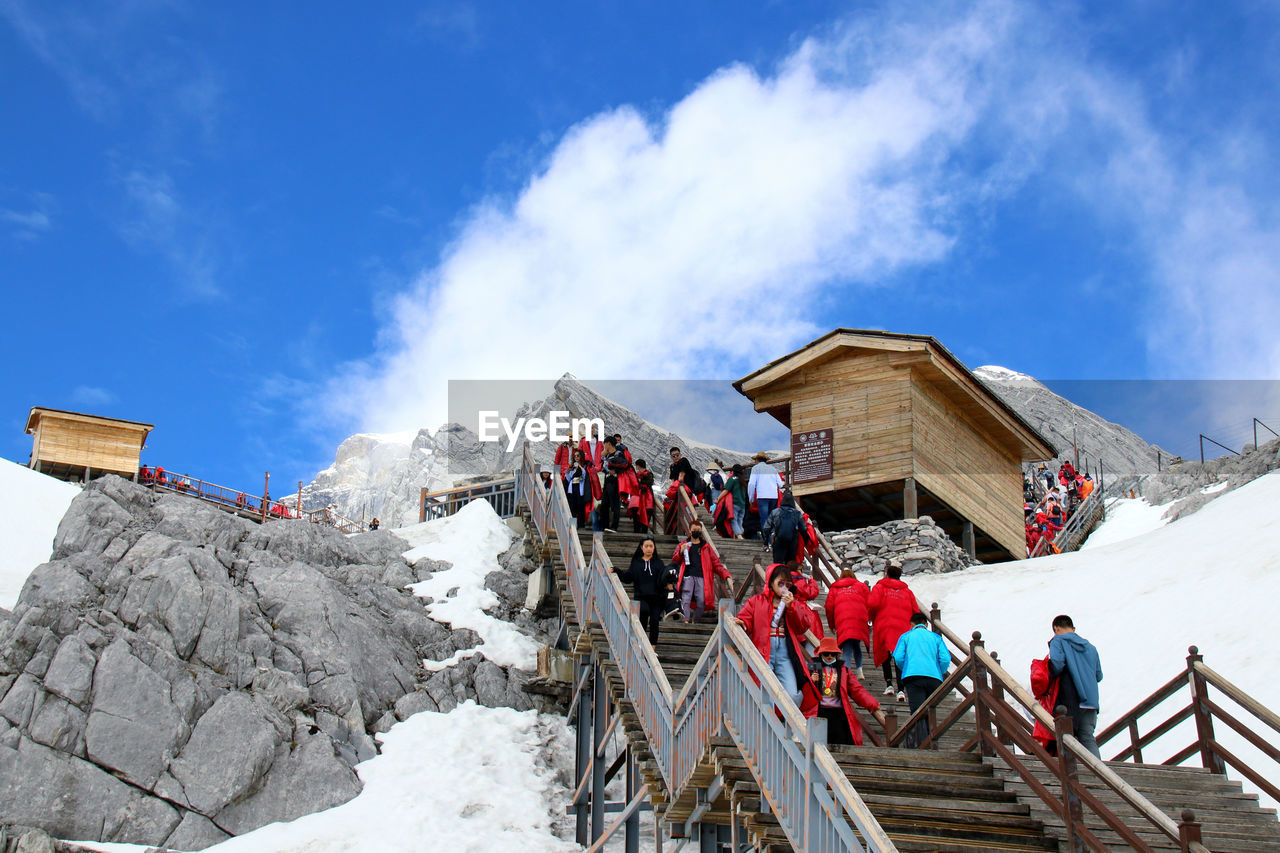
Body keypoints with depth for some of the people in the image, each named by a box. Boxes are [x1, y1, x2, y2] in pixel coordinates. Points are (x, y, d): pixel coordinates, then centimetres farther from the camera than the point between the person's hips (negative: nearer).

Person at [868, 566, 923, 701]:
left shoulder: (879, 587, 10)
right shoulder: (907, 591, 19)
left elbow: (872, 603, -6)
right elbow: (916, 612, 13)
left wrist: (871, 618, 11)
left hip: (884, 625, -2)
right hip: (903, 628, 2)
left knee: (885, 656, 12)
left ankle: (889, 684, -3)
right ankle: (901, 690, -15)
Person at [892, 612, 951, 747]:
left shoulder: (906, 636, 17)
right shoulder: (936, 637, 20)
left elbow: (898, 658, 4)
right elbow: (945, 659, 6)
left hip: (913, 676, -2)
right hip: (934, 677, 2)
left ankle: (921, 746, -25)